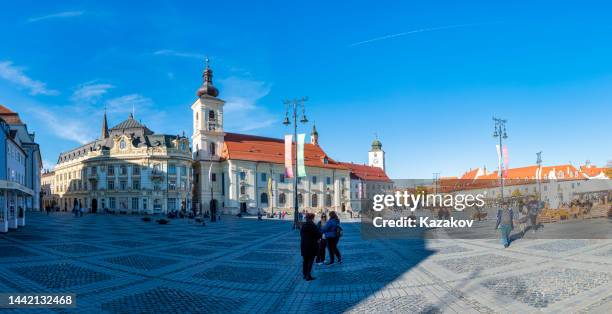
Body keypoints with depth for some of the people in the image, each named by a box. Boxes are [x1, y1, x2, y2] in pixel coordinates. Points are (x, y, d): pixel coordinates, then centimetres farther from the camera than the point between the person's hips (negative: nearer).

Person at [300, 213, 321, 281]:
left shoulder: (303, 226, 5)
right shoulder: (313, 226, -15)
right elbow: (319, 234, -16)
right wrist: (316, 239, 3)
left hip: (303, 245, 6)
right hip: (311, 245, -6)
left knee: (305, 260, 15)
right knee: (310, 260, 0)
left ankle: (304, 274, 22)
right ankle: (308, 276, -1)